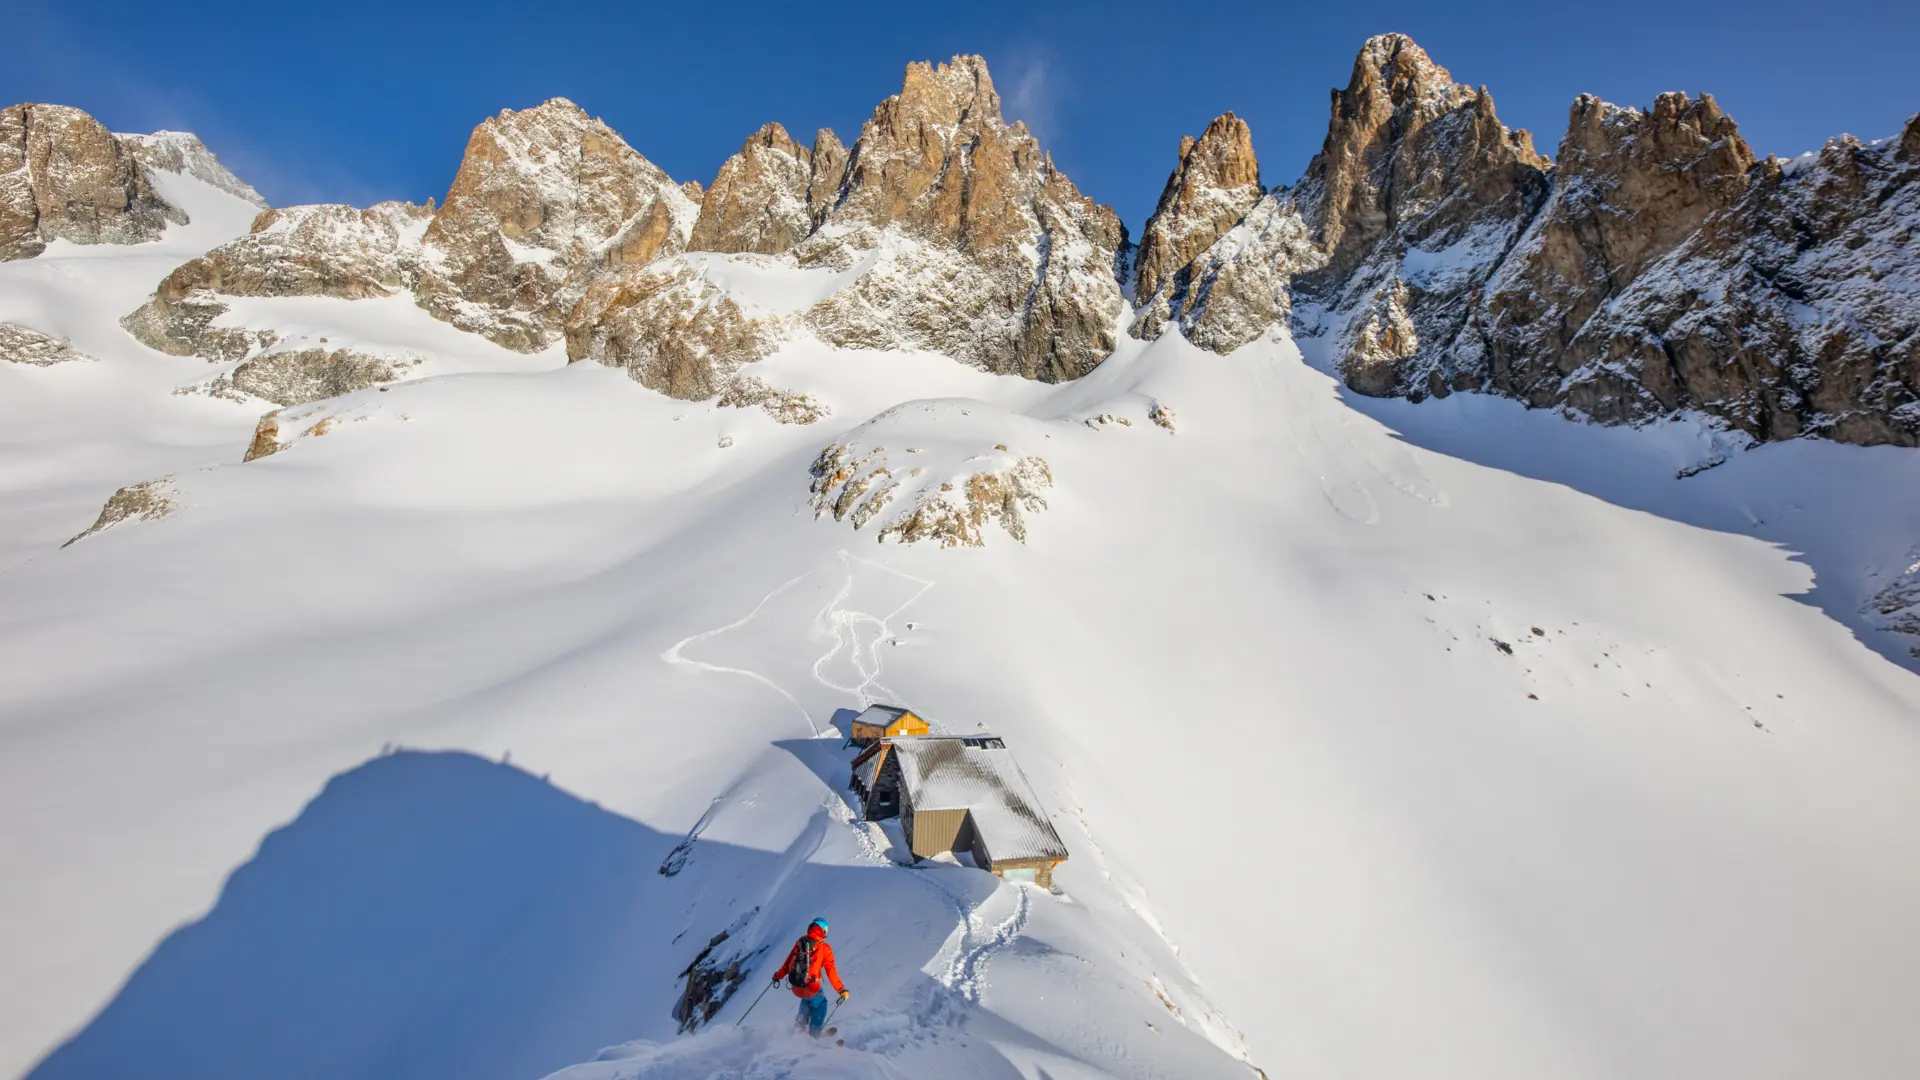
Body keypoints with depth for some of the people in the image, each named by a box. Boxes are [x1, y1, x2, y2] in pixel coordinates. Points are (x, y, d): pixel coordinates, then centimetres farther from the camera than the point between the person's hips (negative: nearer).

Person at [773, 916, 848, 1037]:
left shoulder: (799, 943, 2)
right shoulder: (824, 948, -9)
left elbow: (788, 962, 10)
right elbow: (831, 972, -8)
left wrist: (778, 975, 27)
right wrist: (841, 990, 0)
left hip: (796, 987, 4)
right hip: (811, 987, -4)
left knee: (807, 999, 36)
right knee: (820, 1005, 26)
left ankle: (800, 1025, 30)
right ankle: (813, 1033, 23)